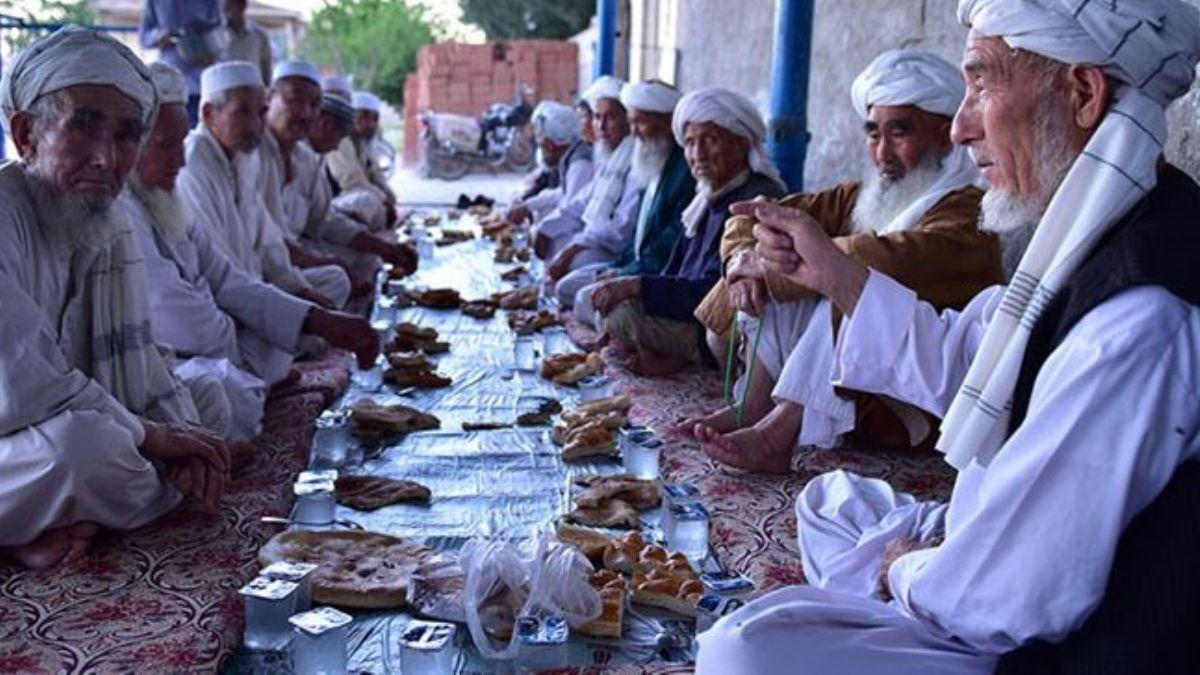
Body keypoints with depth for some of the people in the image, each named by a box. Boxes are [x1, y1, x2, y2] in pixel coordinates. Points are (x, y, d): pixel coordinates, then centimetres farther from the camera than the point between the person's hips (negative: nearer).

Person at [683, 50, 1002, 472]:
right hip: (848, 390, 7)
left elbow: (893, 262, -35)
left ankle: (777, 436, -35)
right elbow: (753, 218, 6)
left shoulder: (971, 212, -14)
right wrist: (747, 262, -17)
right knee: (774, 282, -4)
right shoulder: (863, 199, 10)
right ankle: (754, 407, -17)